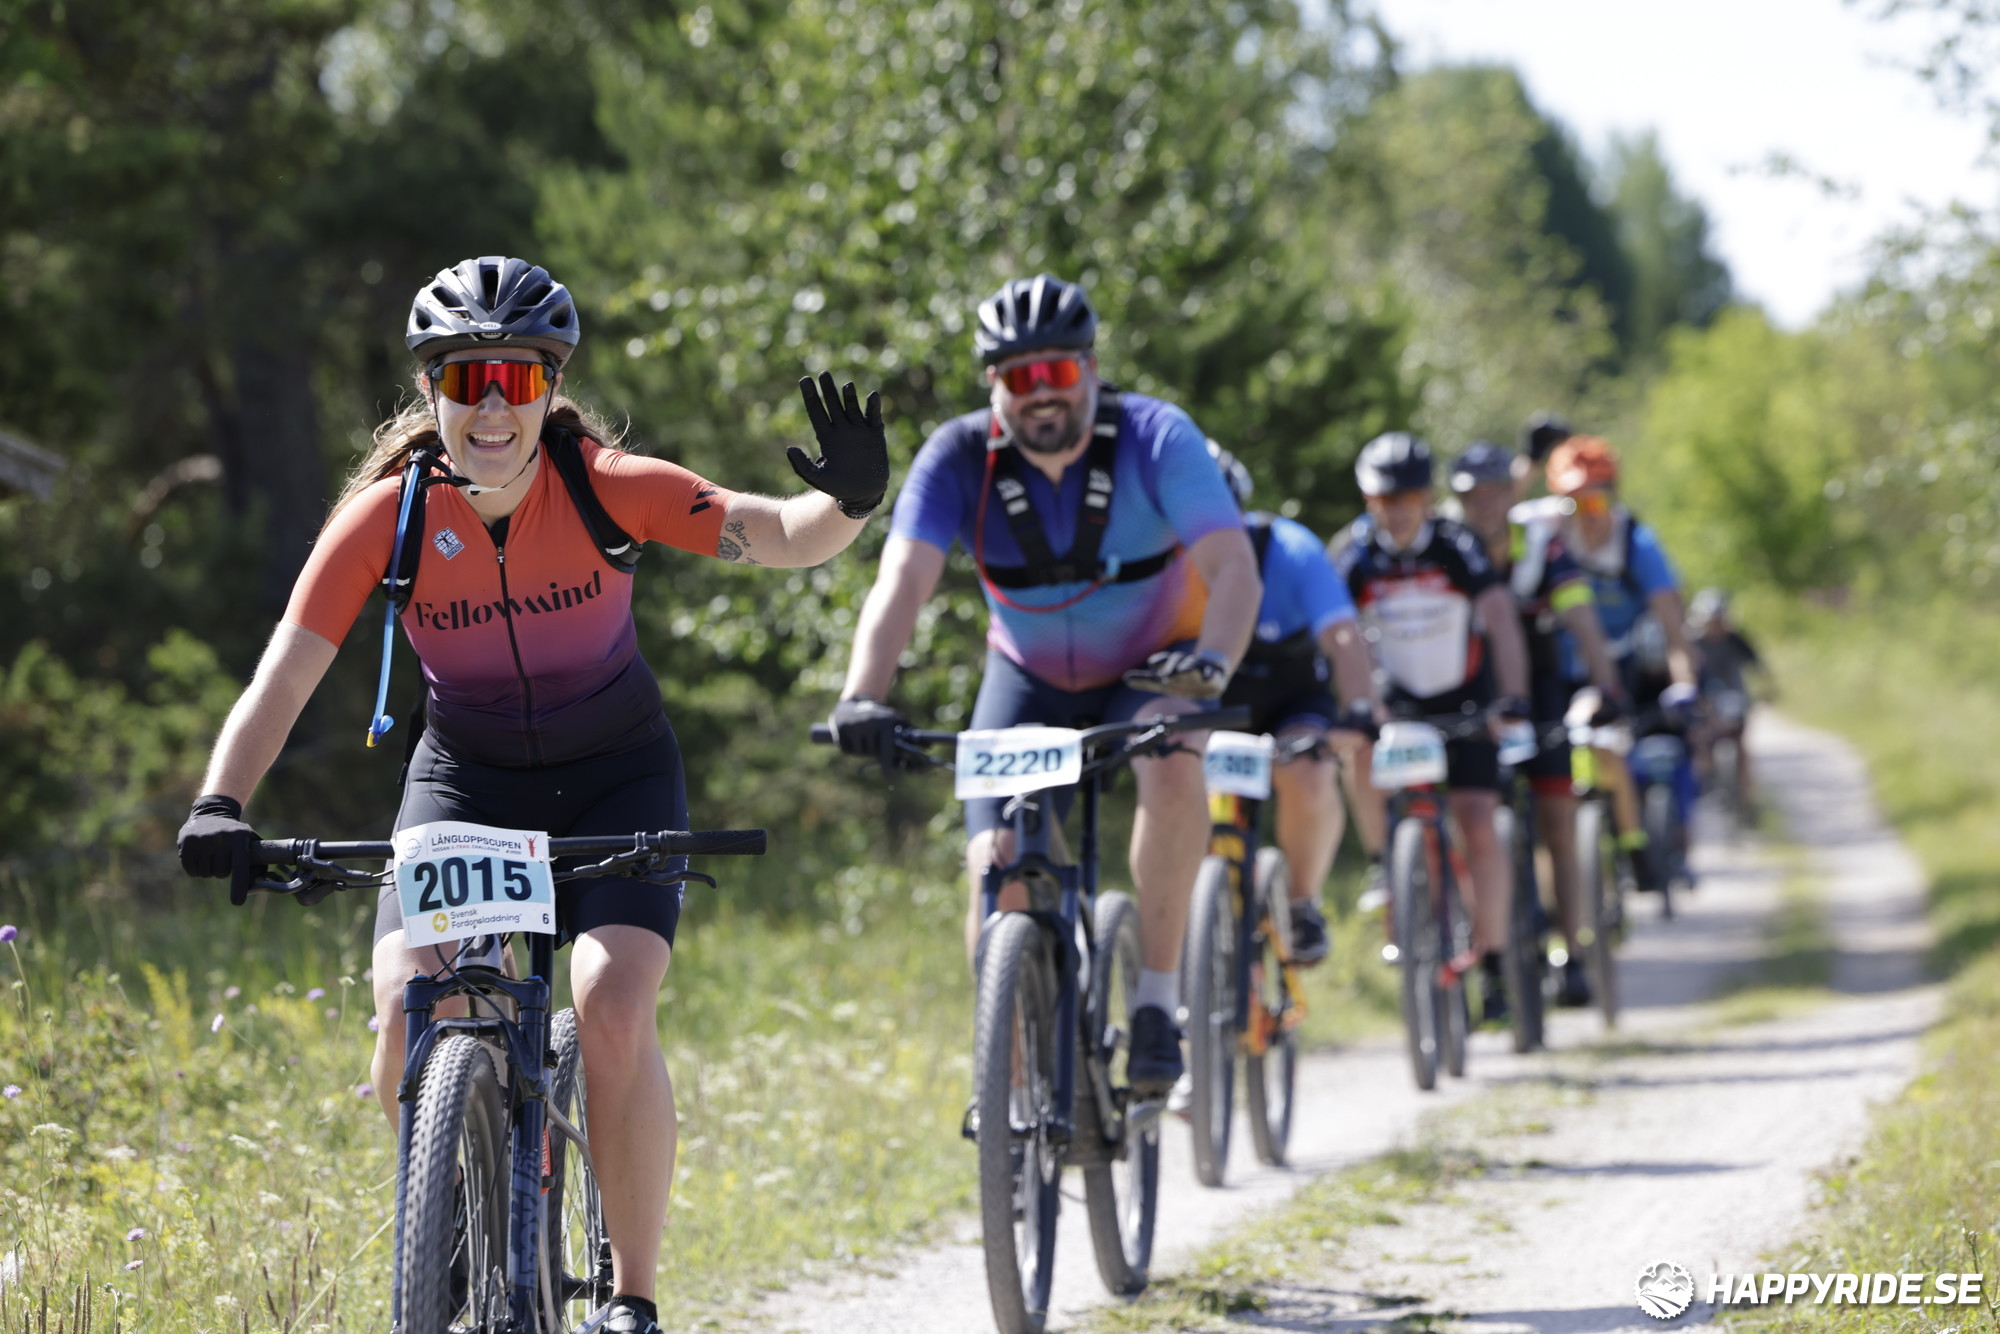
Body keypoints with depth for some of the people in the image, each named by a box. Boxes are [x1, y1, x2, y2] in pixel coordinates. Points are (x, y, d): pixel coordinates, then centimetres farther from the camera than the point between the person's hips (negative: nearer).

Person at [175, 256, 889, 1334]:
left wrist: (848, 503, -50)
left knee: (612, 1006, -25)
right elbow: (283, 679, -21)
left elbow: (781, 536, -28)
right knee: (409, 1006, -23)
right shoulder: (386, 517, -19)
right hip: (464, 778, 1)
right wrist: (219, 806, -37)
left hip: (615, 778, -1)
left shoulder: (607, 488, -21)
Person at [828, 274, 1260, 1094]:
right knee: (998, 865, -15)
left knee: (1172, 769, -34)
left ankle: (1157, 998, -23)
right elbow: (902, 581, -31)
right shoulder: (960, 458, -20)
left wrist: (1211, 664, -55)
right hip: (1031, 678, 2)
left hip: (1154, 667, -2)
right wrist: (863, 697, -49)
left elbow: (1233, 566, -34)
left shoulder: (1154, 438, -24)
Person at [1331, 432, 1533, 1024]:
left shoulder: (1456, 545, -19)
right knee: (1361, 758, -29)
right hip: (1394, 697, 1)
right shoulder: (1354, 551, -16)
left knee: (1478, 827, -13)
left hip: (1463, 698, -1)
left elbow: (1500, 616, -28)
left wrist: (1514, 695, -42)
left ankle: (1492, 960, -4)